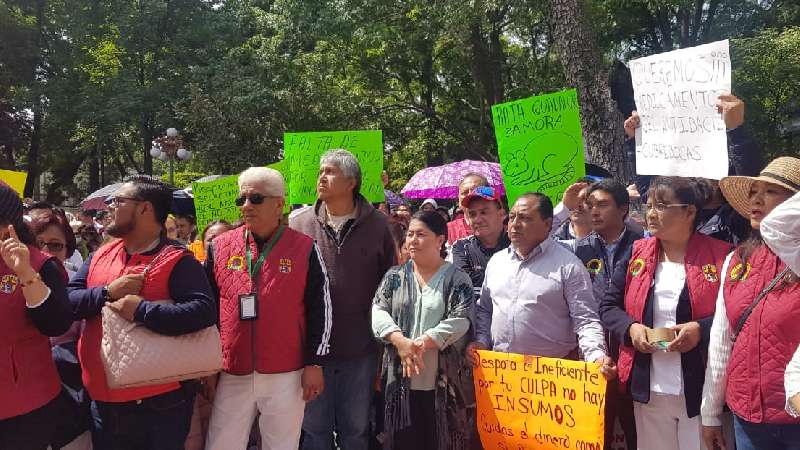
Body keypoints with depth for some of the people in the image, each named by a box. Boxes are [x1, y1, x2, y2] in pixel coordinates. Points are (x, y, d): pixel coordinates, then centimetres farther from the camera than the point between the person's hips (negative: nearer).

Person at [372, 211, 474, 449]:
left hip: (443, 382, -2)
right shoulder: (395, 276, 9)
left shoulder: (457, 278, -1)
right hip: (400, 379, 3)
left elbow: (459, 321, -11)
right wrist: (401, 342, -17)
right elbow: (378, 312, 0)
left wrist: (421, 343, -19)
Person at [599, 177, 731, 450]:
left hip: (700, 389, -3)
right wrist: (630, 328, -9)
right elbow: (608, 305, 9)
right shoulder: (637, 254, 6)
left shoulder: (719, 256, -6)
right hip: (648, 389, 4)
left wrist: (702, 329, -20)